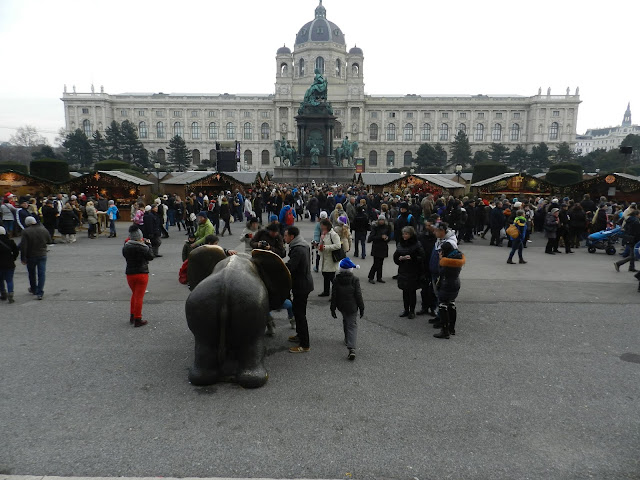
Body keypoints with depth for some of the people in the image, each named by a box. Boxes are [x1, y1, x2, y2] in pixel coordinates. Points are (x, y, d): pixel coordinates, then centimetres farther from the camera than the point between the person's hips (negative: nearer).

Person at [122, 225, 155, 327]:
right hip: (142, 273, -4)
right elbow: (151, 256, -2)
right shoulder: (143, 247, -15)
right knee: (139, 296, 2)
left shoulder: (126, 247, -4)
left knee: (134, 294, 23)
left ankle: (132, 316, 30)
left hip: (129, 274, 5)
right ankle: (137, 319, 7)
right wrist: (149, 245, 7)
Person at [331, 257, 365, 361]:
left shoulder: (336, 280, -4)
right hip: (352, 307, -3)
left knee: (345, 321, 28)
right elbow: (358, 295, -10)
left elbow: (333, 296, -3)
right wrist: (361, 307, 0)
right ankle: (351, 348, -15)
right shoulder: (355, 279, -11)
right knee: (352, 325, -1)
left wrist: (333, 308, 5)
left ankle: (347, 339, 41)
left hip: (341, 306, 3)